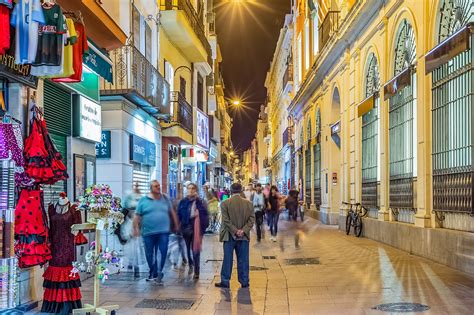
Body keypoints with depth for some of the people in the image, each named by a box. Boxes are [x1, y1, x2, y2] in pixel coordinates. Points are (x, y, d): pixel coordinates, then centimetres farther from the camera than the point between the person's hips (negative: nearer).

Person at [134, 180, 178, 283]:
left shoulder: (165, 199, 10)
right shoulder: (143, 200, 2)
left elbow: (172, 213, 17)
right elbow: (137, 216, 1)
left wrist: (176, 225, 14)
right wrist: (136, 228, -7)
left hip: (163, 232, 1)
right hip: (148, 232, -1)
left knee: (163, 252, -9)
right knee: (150, 254, 7)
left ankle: (159, 272, 3)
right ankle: (153, 273, 23)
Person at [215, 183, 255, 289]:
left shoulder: (225, 204, -7)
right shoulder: (248, 203, 0)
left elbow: (226, 220, -12)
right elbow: (252, 219, -4)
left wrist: (235, 231, -9)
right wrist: (243, 230, -8)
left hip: (229, 236, -2)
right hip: (244, 236, 2)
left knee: (228, 259, 6)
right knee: (243, 259, 8)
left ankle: (225, 281, 11)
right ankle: (244, 282, 13)